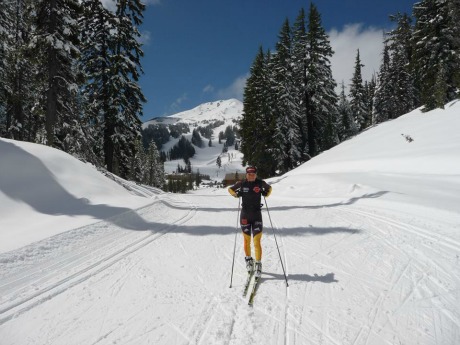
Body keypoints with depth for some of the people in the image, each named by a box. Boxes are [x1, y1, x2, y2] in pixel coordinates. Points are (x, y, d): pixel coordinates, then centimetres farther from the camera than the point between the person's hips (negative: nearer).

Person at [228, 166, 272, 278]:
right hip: (245, 215, 1)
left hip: (257, 215, -1)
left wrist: (266, 194, -4)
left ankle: (258, 264, 2)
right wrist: (236, 194, -8)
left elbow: (269, 188, 16)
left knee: (257, 242, -7)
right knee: (247, 240, 11)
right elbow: (230, 189, 11)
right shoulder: (242, 183, -3)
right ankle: (248, 260, 32)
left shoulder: (260, 183, -3)